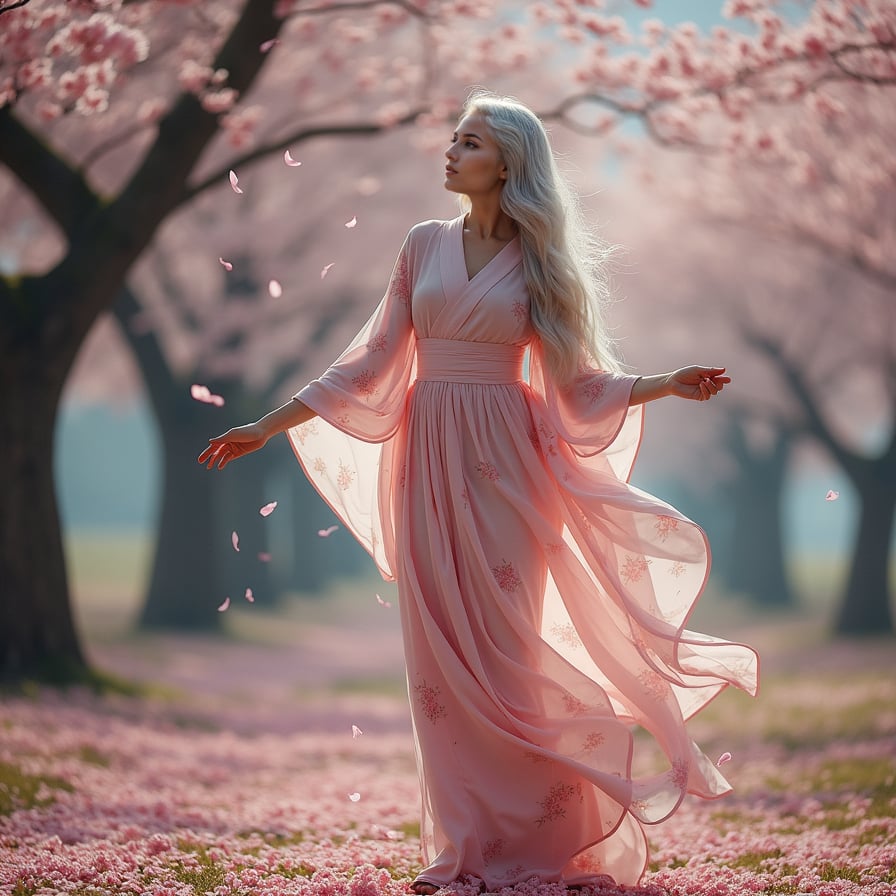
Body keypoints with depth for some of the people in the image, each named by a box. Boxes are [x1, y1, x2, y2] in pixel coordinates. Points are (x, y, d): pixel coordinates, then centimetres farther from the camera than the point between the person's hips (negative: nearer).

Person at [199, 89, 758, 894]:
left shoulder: (537, 260, 3)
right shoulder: (425, 245, 9)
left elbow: (574, 382, 3)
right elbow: (371, 363, 10)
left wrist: (669, 385, -10)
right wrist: (267, 427, 8)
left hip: (501, 464, -3)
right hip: (429, 458, 3)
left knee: (505, 645, -5)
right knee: (442, 651, 2)